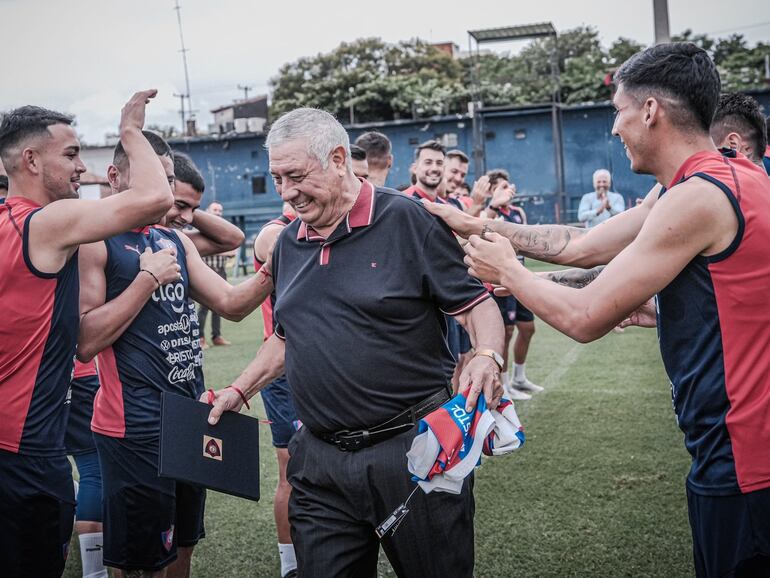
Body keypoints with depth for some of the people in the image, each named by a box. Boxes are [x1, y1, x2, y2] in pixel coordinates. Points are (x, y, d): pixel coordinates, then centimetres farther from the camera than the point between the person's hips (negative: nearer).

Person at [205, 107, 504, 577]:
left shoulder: (406, 220, -8)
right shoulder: (288, 244, 11)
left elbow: (477, 305, -7)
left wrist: (487, 357, -26)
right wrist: (240, 390, 13)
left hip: (414, 450, -5)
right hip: (321, 461, 5)